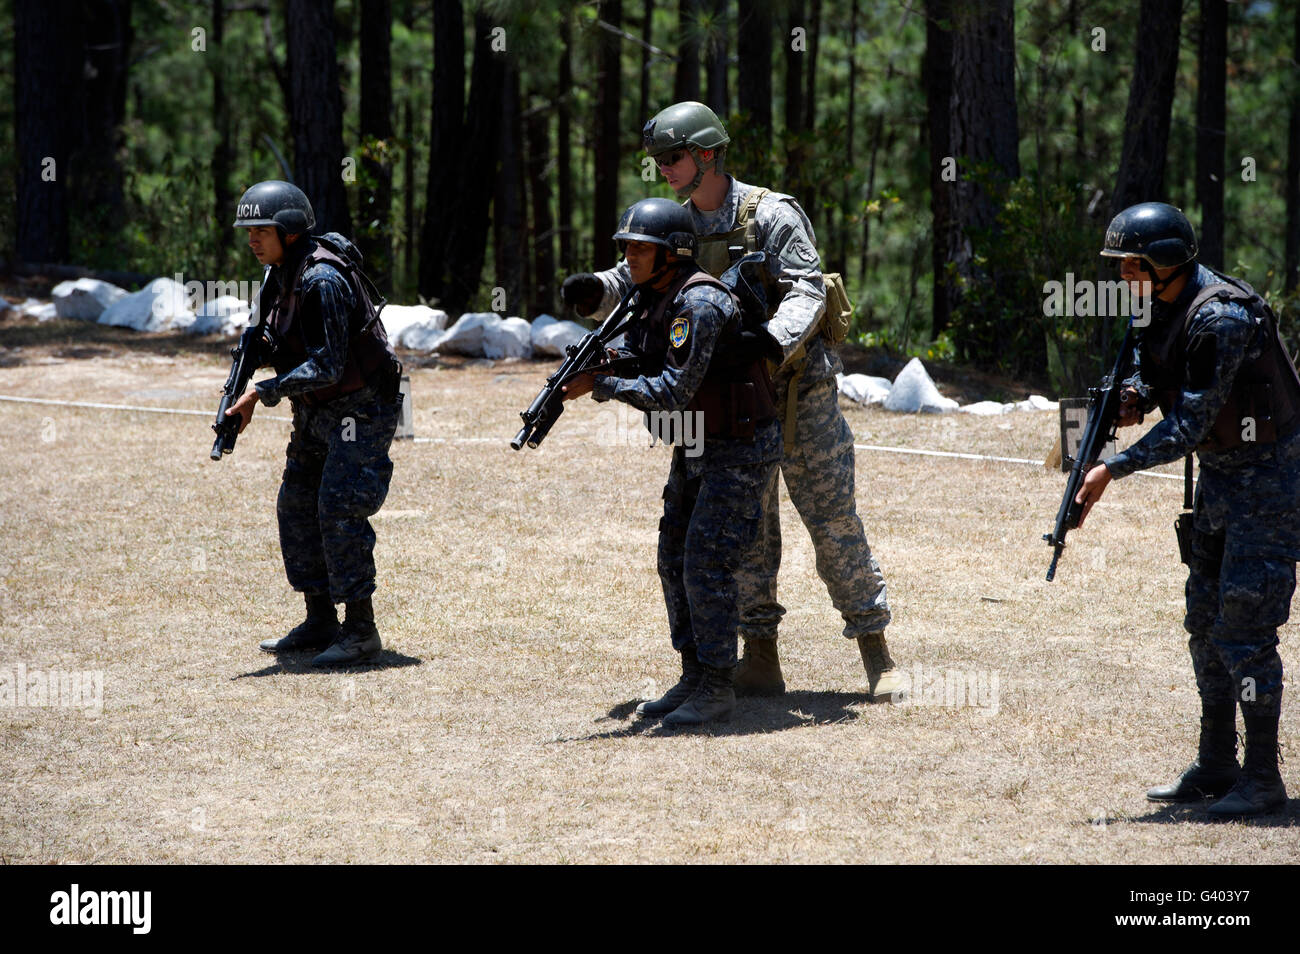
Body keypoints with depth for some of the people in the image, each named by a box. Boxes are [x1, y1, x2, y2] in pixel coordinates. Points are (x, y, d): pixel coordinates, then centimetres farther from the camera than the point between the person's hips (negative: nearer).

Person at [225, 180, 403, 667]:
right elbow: (275, 341, 15)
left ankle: (361, 631, -10)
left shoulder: (322, 281, -25)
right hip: (317, 412, 10)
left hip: (360, 411, -10)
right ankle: (320, 623, 18)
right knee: (297, 507, 10)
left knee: (339, 512, -15)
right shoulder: (281, 276, 5)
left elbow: (327, 366, -29)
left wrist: (263, 393, -30)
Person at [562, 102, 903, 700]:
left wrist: (769, 346, -39)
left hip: (798, 389, -6)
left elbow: (806, 293, -22)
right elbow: (641, 276, 3)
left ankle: (877, 656, 5)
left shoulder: (771, 215, -14)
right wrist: (598, 291, -20)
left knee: (834, 522, -2)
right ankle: (760, 660, 9)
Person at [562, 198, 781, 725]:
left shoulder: (700, 305, -24)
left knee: (707, 567, -11)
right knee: (675, 562, 9)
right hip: (695, 450, 10)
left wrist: (600, 383, -28)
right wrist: (584, 372, -8)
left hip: (741, 452, -10)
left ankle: (718, 689, -4)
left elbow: (674, 392, -29)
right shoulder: (648, 300, 6)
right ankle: (694, 679, 17)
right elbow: (630, 369, 10)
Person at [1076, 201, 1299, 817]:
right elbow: (1150, 373, 14)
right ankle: (1216, 766, 20)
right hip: (1219, 478, 10)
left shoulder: (1220, 317, -25)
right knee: (1206, 622, 12)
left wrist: (1113, 469, -25)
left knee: (1244, 629, -11)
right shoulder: (1163, 309, 4)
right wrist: (1132, 399, -11)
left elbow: (1190, 424, -27)